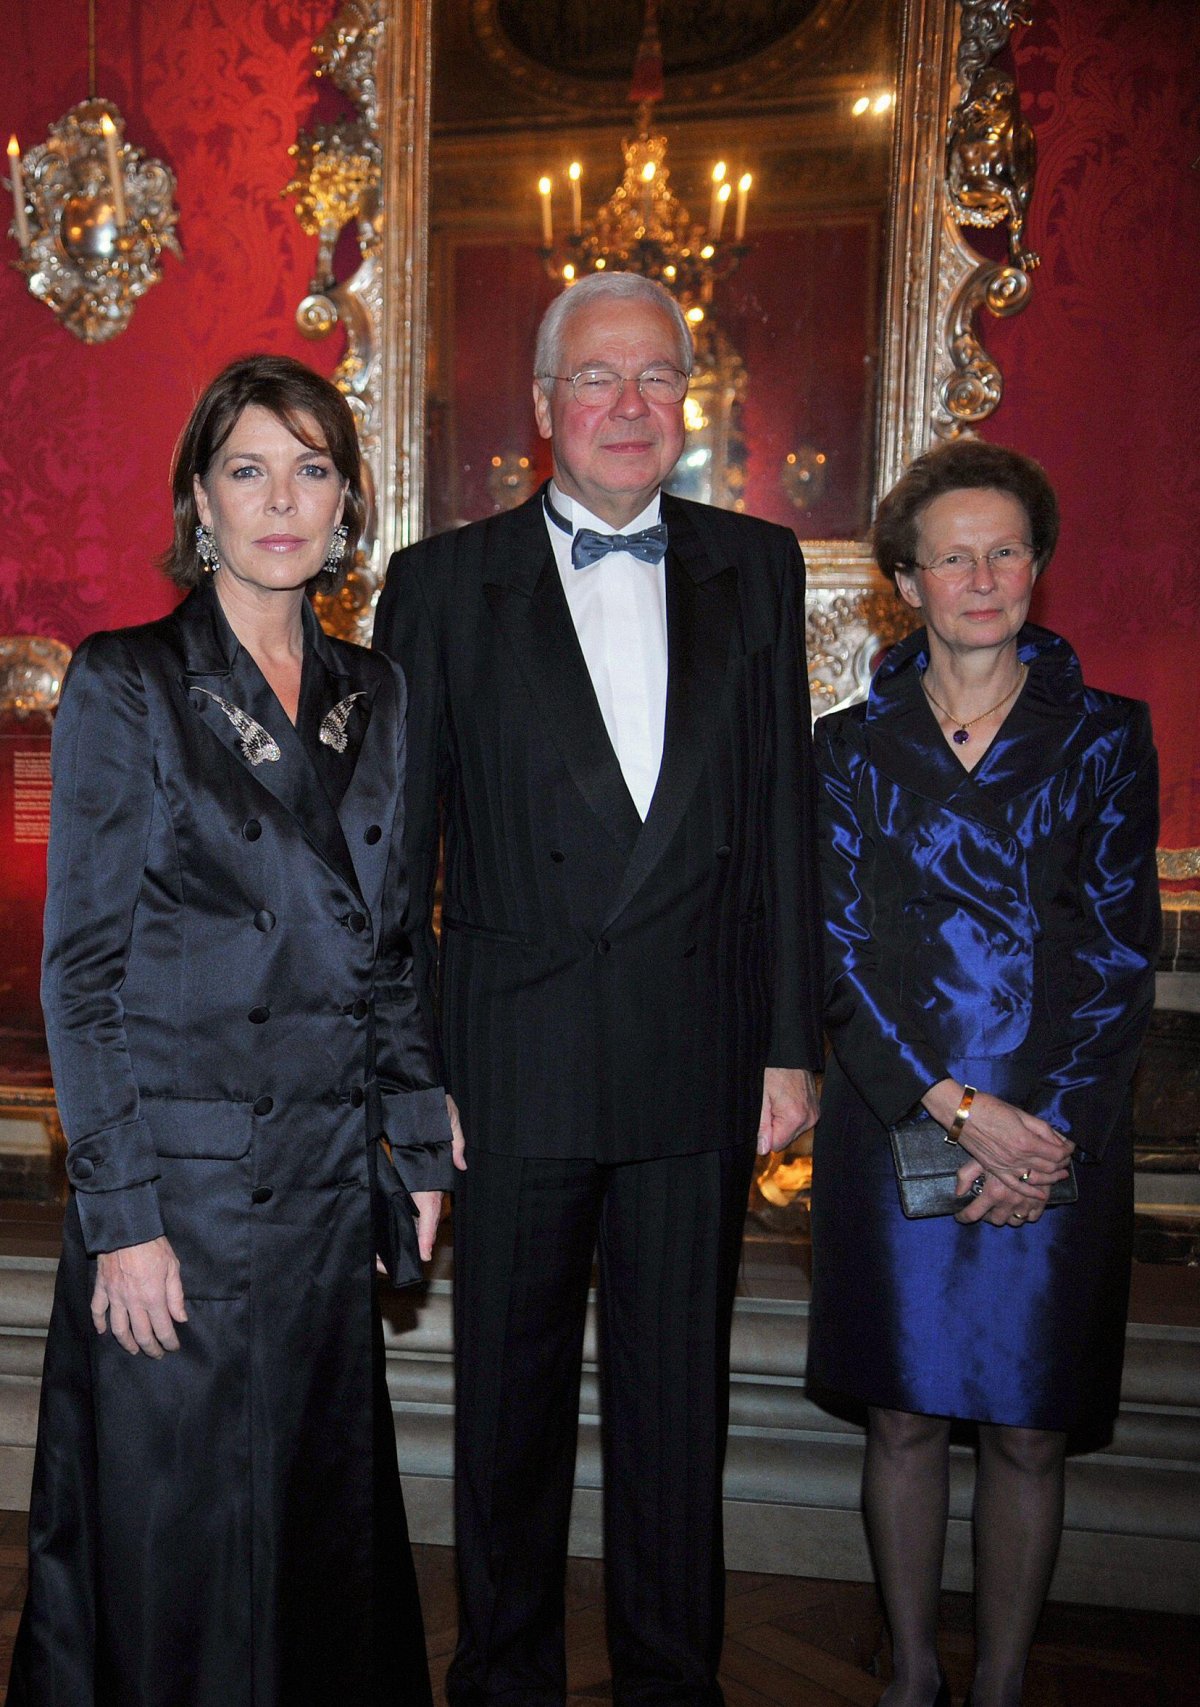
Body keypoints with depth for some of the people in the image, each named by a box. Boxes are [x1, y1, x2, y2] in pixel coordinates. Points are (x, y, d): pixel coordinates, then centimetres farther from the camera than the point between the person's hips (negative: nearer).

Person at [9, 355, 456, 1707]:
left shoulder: (374, 696, 9)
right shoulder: (126, 683, -4)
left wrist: (418, 1142, 8)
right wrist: (121, 1216, -12)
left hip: (331, 1177, 5)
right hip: (182, 1176, -4)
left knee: (325, 1518, 14)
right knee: (173, 1534, 6)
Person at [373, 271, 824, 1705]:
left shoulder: (756, 569, 6)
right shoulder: (443, 583, 0)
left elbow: (784, 819, 6)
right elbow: (395, 845, 0)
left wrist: (791, 1043, 3)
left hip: (699, 1070, 2)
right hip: (514, 1063, -1)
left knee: (678, 1398, 14)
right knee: (510, 1396, 14)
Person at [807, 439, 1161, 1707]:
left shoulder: (1104, 737, 4)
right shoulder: (854, 746, 4)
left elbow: (1122, 953, -1)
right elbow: (841, 953, -2)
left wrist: (1048, 1128, -11)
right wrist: (956, 1105, -13)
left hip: (1059, 1135, 0)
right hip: (894, 1126, 0)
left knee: (1028, 1433, 7)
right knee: (903, 1415, 9)